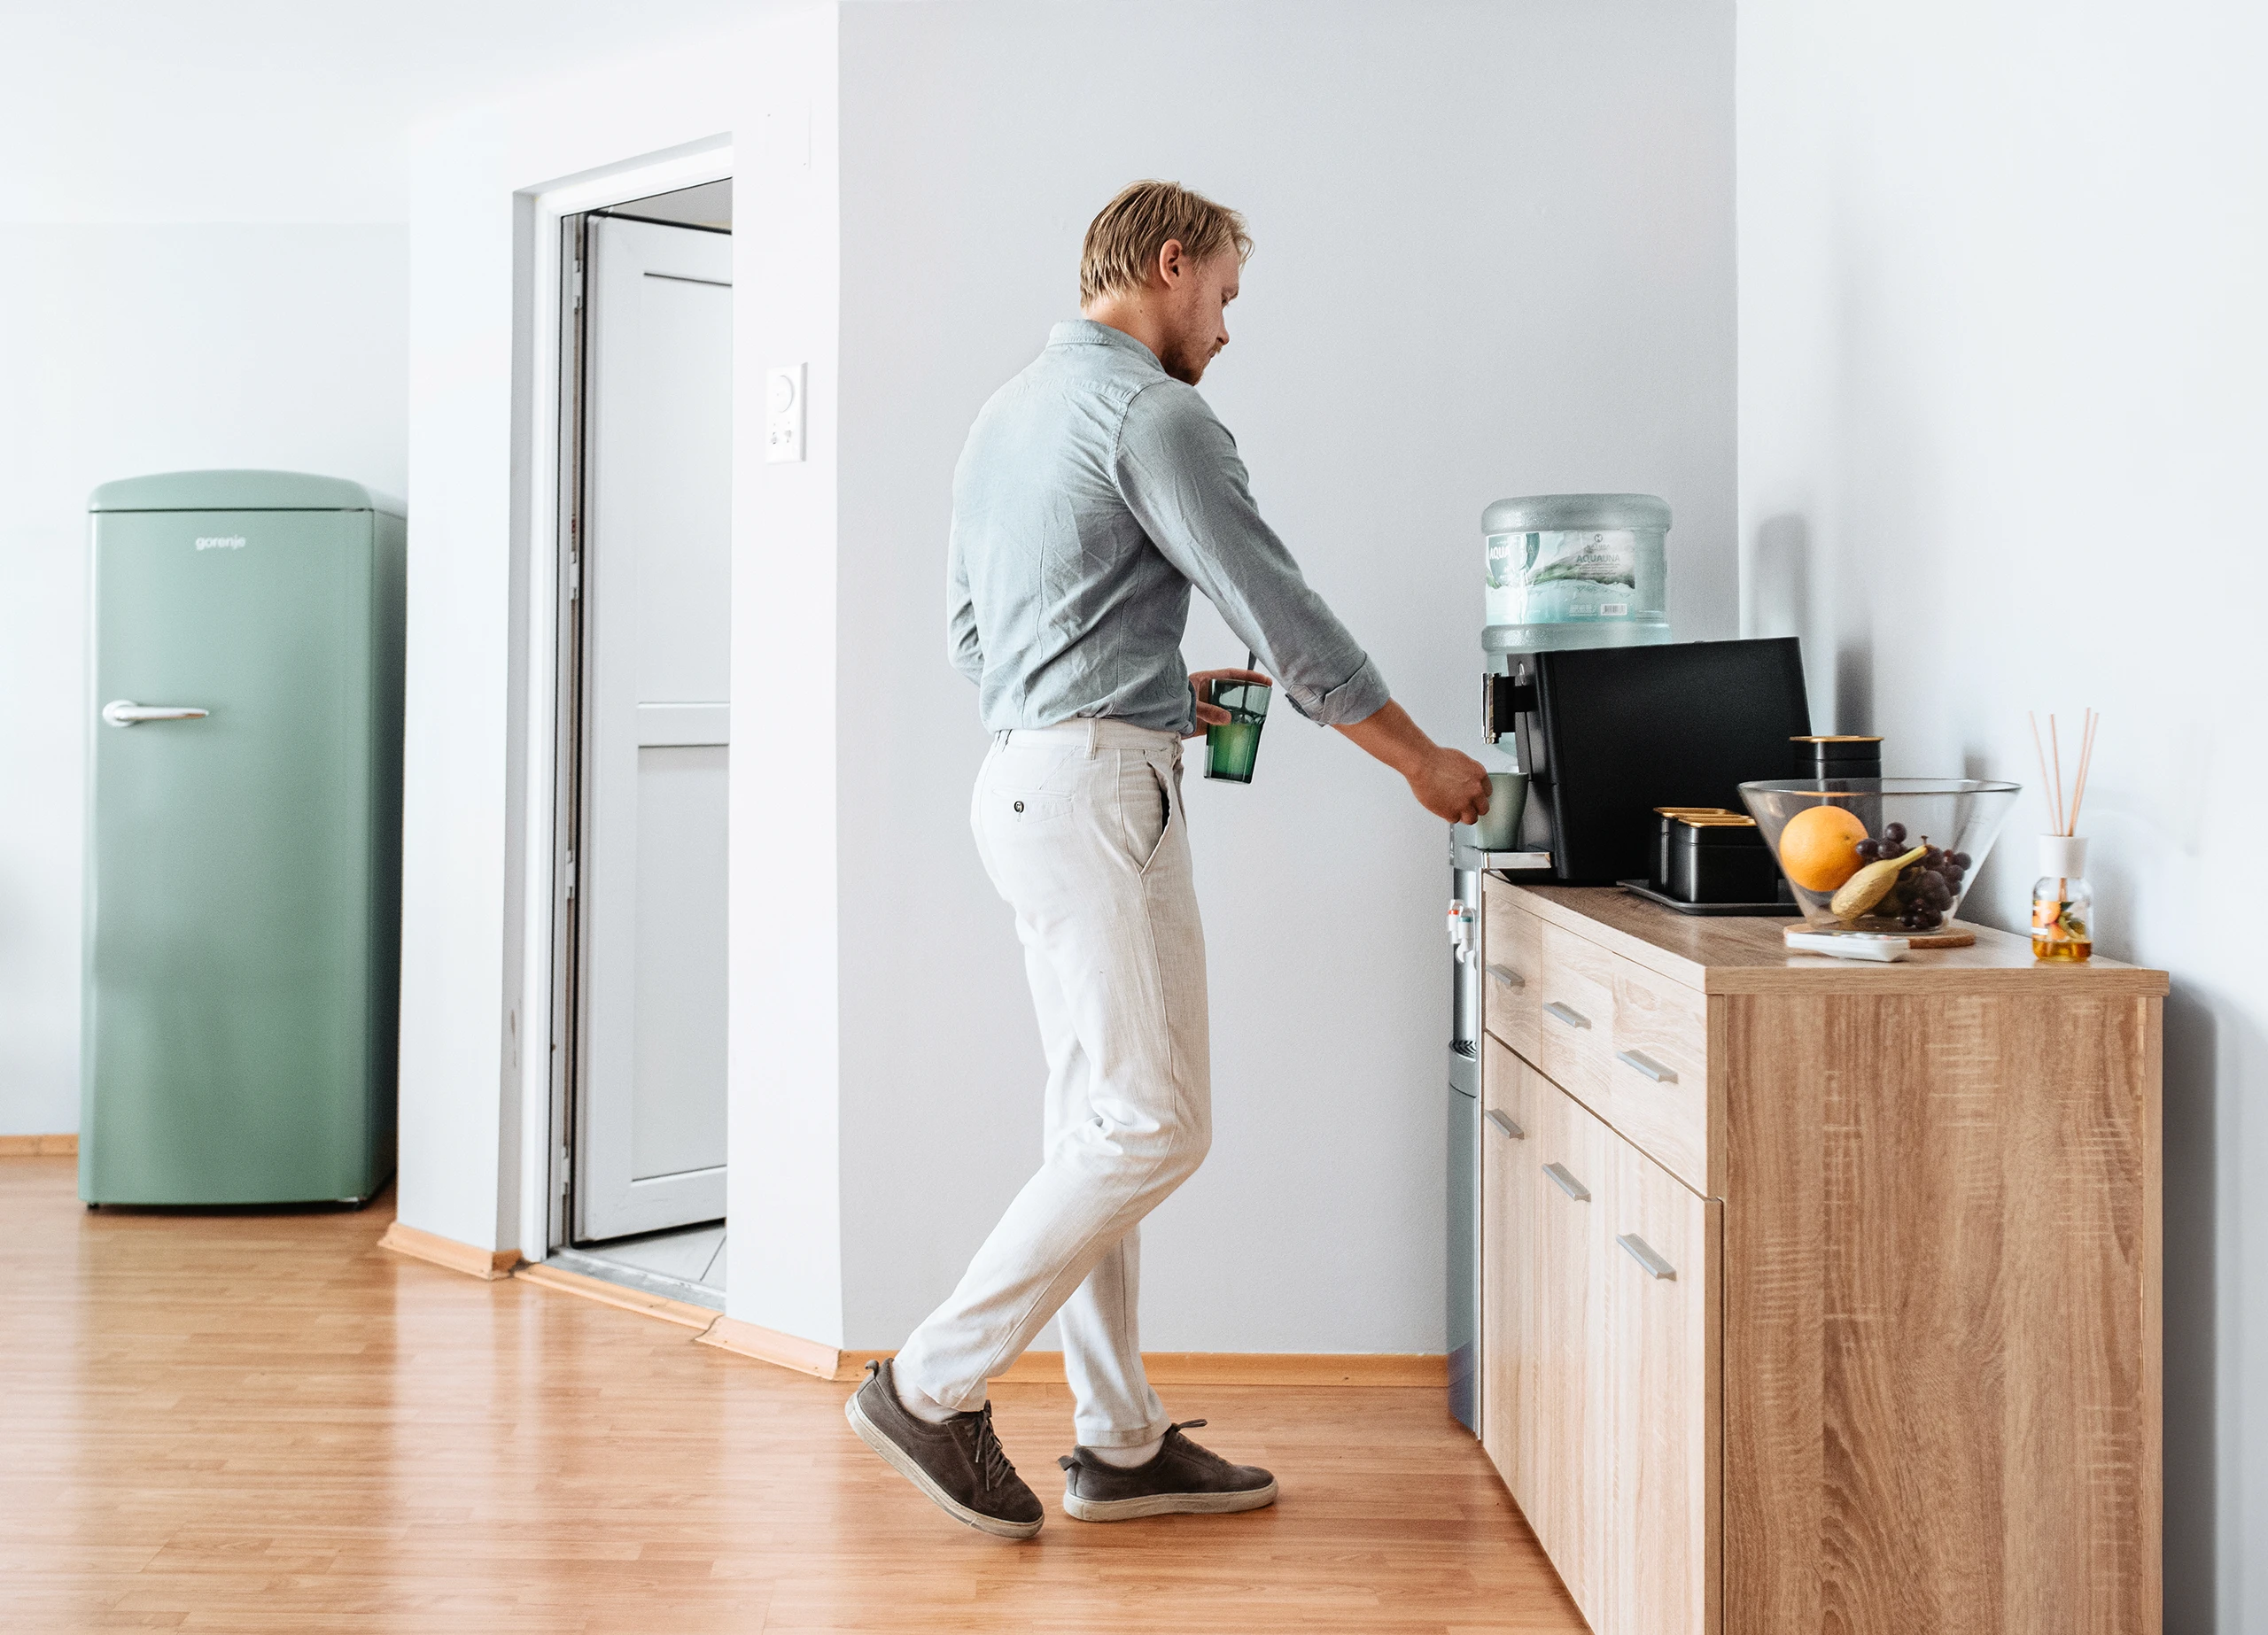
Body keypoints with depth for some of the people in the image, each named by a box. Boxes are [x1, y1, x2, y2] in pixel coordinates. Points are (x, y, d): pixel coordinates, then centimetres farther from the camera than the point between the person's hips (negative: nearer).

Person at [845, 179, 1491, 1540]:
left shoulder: (1008, 412, 21)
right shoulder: (1150, 412, -9)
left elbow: (972, 635, 24)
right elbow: (1281, 612, -11)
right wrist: (1422, 760, -1)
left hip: (1025, 774, 10)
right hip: (1100, 786, -10)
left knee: (1106, 1122, 10)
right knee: (1155, 1124, -7)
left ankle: (1122, 1444, 15)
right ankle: (935, 1386, -1)